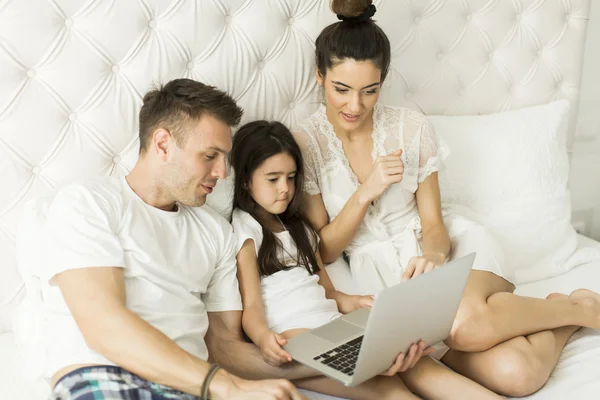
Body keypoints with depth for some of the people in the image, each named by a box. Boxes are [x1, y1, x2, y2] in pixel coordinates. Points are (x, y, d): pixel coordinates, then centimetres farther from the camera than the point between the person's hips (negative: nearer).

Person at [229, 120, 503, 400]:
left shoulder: (298, 227, 28)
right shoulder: (243, 228, 7)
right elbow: (251, 306, -5)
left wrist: (352, 303, -1)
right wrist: (263, 338, -28)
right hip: (290, 342, -5)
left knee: (414, 364, -24)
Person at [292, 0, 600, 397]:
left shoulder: (412, 127, -2)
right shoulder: (304, 143, -5)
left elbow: (433, 223, 2)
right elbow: (324, 251, -2)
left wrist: (433, 254, -22)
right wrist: (366, 192, -17)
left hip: (448, 246, 1)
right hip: (384, 274, -1)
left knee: (466, 324, -38)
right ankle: (556, 320, 6)